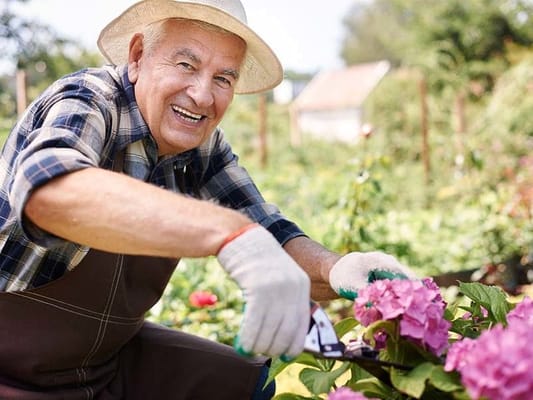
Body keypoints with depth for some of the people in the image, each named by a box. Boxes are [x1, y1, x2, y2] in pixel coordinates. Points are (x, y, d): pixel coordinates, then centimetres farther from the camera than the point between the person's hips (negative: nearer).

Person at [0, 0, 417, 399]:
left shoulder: (204, 147, -5)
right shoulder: (83, 102, -24)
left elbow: (270, 232, -8)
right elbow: (46, 190, -45)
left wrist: (333, 269, -30)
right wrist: (231, 233, -56)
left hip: (113, 355, 6)